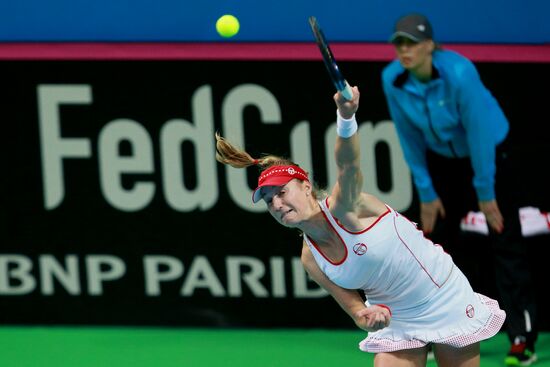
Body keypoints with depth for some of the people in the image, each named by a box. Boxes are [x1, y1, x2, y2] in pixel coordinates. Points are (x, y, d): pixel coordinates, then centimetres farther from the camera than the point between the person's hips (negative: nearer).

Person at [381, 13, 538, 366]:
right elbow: (410, 139, -6)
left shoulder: (459, 73, -32)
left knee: (505, 241, -9)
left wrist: (485, 193, -20)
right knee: (438, 236, 1)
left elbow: (479, 132, -26)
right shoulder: (392, 80, -18)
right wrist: (426, 193, -4)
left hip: (490, 150, -5)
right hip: (442, 159, 5)